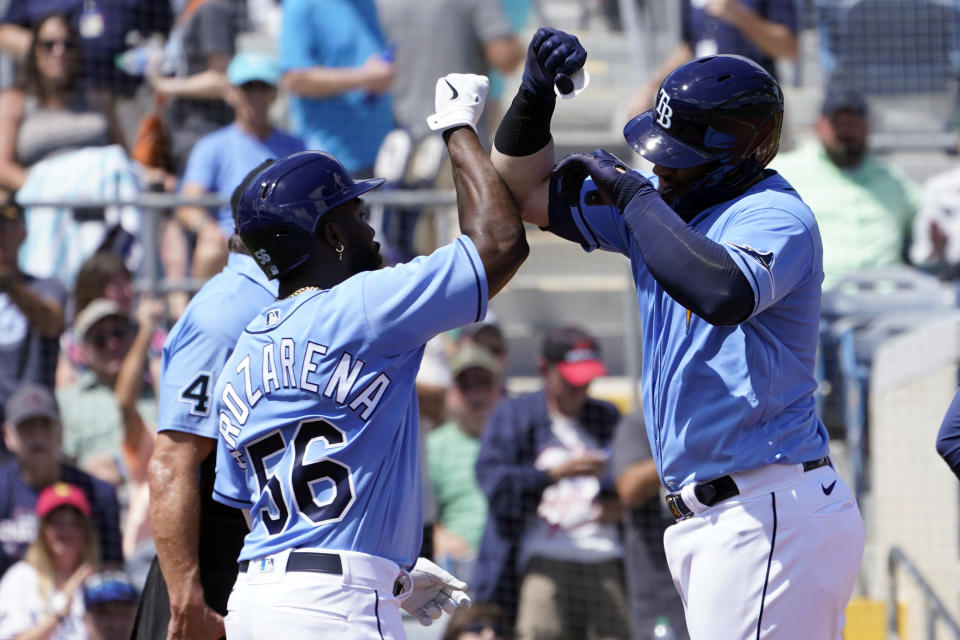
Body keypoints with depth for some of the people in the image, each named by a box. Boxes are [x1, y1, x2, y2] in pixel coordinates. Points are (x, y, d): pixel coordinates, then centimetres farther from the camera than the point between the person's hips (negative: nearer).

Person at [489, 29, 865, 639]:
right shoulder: (667, 203, 14)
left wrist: (633, 194, -24)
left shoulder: (776, 216, -13)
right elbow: (527, 192, 20)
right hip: (710, 519, 10)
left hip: (769, 518, -10)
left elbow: (723, 293, -36)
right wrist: (536, 92, 2)